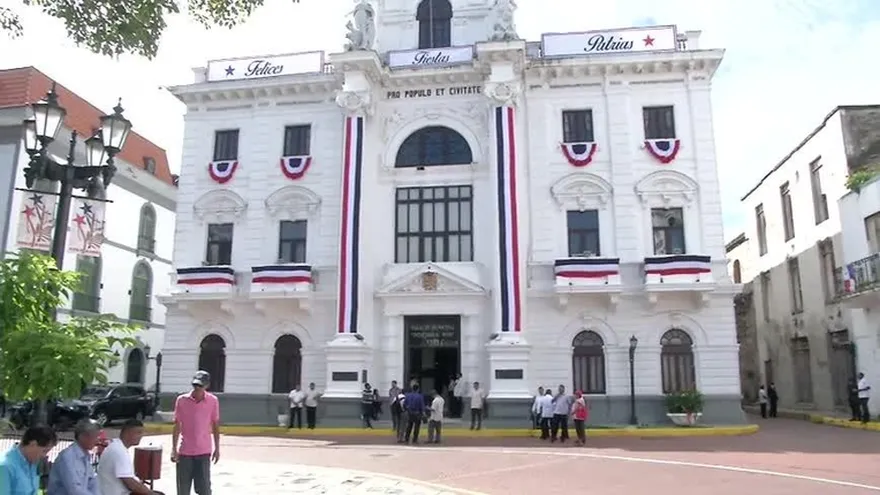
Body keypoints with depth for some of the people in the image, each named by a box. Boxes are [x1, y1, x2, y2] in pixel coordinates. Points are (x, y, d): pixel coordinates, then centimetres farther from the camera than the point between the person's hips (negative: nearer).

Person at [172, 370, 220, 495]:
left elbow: (215, 425, 4)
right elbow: (177, 426, 1)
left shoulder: (213, 401, -3)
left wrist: (217, 448, 4)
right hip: (184, 451, 1)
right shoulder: (182, 400, -3)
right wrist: (174, 449, -3)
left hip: (203, 451, -1)